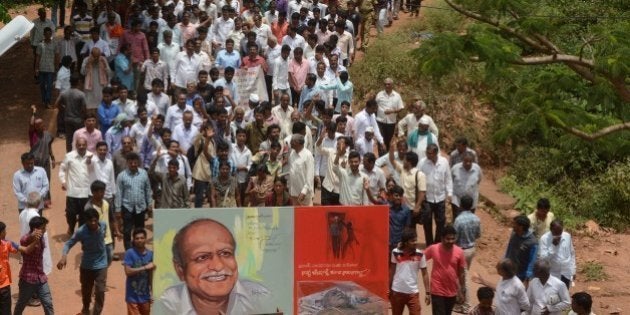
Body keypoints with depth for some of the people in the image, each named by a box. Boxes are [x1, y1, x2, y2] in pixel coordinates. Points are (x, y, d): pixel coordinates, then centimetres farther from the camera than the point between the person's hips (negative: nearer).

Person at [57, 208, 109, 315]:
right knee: (86, 290, 18)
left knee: (100, 291, -6)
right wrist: (64, 256, -39)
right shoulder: (81, 231, -25)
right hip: (86, 265, 0)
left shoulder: (103, 226, -16)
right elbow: (69, 243, -21)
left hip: (101, 265, 1)